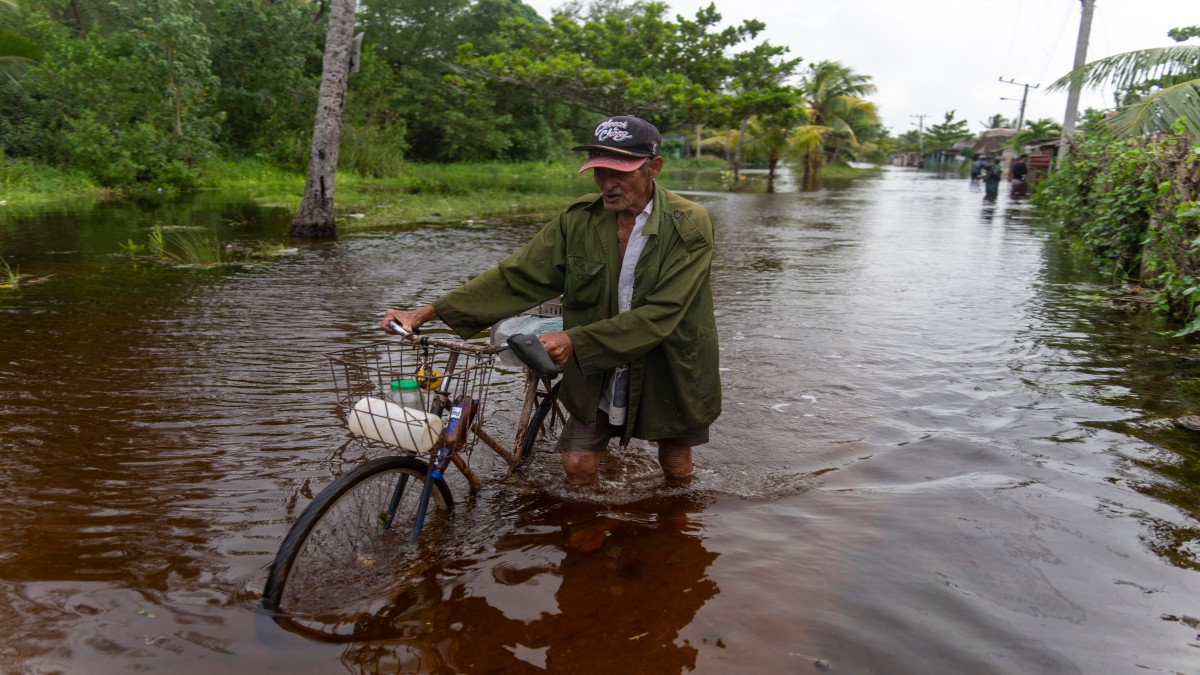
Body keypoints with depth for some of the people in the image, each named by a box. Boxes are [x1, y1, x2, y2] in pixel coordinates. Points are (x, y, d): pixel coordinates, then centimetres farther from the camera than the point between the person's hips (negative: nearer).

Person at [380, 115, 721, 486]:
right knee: (577, 466, 1)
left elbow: (659, 313, -27)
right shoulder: (578, 220, -9)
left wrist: (575, 340, -35)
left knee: (676, 469, 14)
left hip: (670, 373, -2)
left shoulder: (690, 225, -20)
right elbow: (517, 276, -13)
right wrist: (430, 312, -22)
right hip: (598, 372, 2)